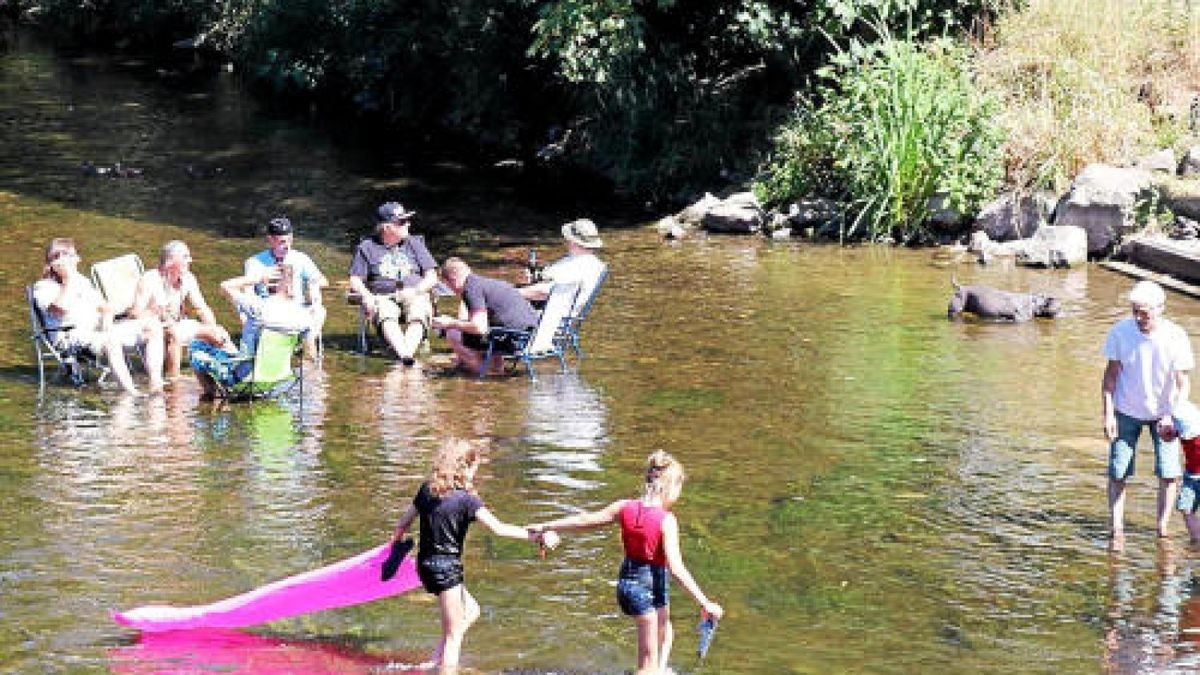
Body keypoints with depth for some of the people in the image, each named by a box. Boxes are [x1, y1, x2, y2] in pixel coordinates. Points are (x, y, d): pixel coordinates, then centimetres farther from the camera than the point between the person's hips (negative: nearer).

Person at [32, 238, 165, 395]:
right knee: (110, 340, -41)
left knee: (153, 327, -7)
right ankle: (131, 393, -48)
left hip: (100, 329, 8)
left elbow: (103, 307, 25)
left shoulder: (83, 281, 28)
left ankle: (155, 384, -20)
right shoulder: (43, 287, 3)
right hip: (71, 334, -8)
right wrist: (68, 280, -7)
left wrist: (107, 317, 2)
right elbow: (62, 308, -16)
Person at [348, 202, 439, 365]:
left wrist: (414, 291, -6)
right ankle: (403, 354, -56)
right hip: (382, 297, -1)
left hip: (415, 295, 1)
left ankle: (408, 351, -55)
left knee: (418, 315, -35)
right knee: (386, 316, -37)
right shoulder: (367, 247, 16)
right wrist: (367, 296, -9)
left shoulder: (414, 244, 20)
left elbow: (431, 278, 14)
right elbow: (355, 280, 13)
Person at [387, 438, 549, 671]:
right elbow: (498, 528, -24)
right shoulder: (467, 499, -15)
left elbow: (404, 522, 14)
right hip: (447, 566, -8)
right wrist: (534, 536, -24)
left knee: (471, 611, 24)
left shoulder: (427, 490, 4)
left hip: (425, 564, 8)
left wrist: (395, 542, 32)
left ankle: (437, 660, 20)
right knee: (454, 636, 2)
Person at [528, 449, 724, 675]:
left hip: (626, 582, 7)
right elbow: (676, 568, -25)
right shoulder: (666, 520, -20)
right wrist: (704, 603, -23)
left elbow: (585, 519, 7)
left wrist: (546, 527, 22)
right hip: (651, 586, -7)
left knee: (665, 632, 33)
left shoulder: (625, 507, -4)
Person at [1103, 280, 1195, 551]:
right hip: (1127, 411, 0)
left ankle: (1163, 529, 11)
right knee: (1117, 472, -2)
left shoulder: (1176, 338, -20)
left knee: (1169, 473, -5)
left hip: (1163, 412, 0)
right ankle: (1117, 531, 7)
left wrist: (1173, 417, -24)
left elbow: (1183, 384, -12)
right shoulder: (1120, 332, -19)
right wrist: (1108, 414, -13)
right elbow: (1110, 375, -8)